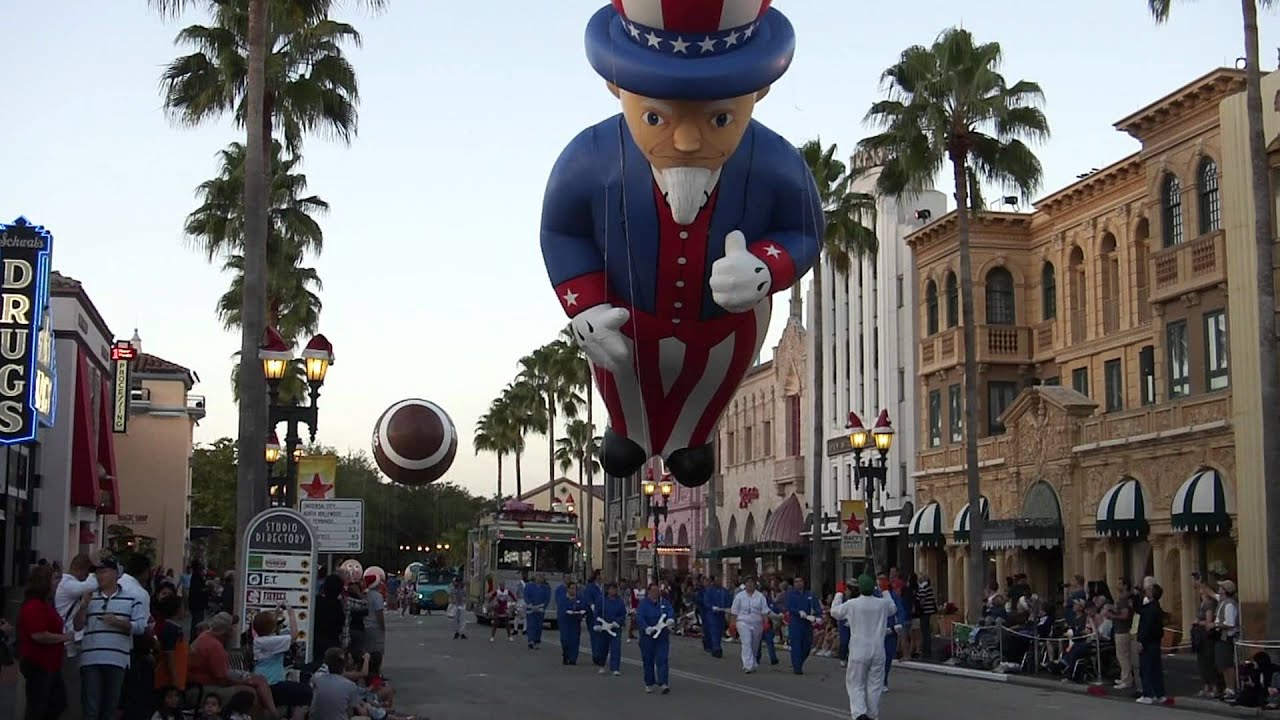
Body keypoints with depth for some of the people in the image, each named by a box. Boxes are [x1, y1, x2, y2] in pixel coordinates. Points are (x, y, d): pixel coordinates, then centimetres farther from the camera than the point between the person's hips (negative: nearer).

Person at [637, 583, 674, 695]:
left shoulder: (663, 602, 5)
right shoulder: (643, 603, -5)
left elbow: (671, 611, -10)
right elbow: (639, 617, -17)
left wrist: (670, 618, -33)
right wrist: (646, 627, -34)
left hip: (662, 635, 1)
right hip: (647, 636, -1)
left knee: (662, 659, -8)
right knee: (648, 660, 6)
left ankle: (664, 683, -13)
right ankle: (649, 684, 19)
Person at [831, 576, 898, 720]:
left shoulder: (851, 604, -10)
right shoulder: (883, 603, -4)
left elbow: (834, 612, 9)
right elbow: (893, 609, 21)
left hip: (858, 651, -2)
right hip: (878, 651, 2)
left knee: (855, 684, 5)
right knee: (875, 685, 13)